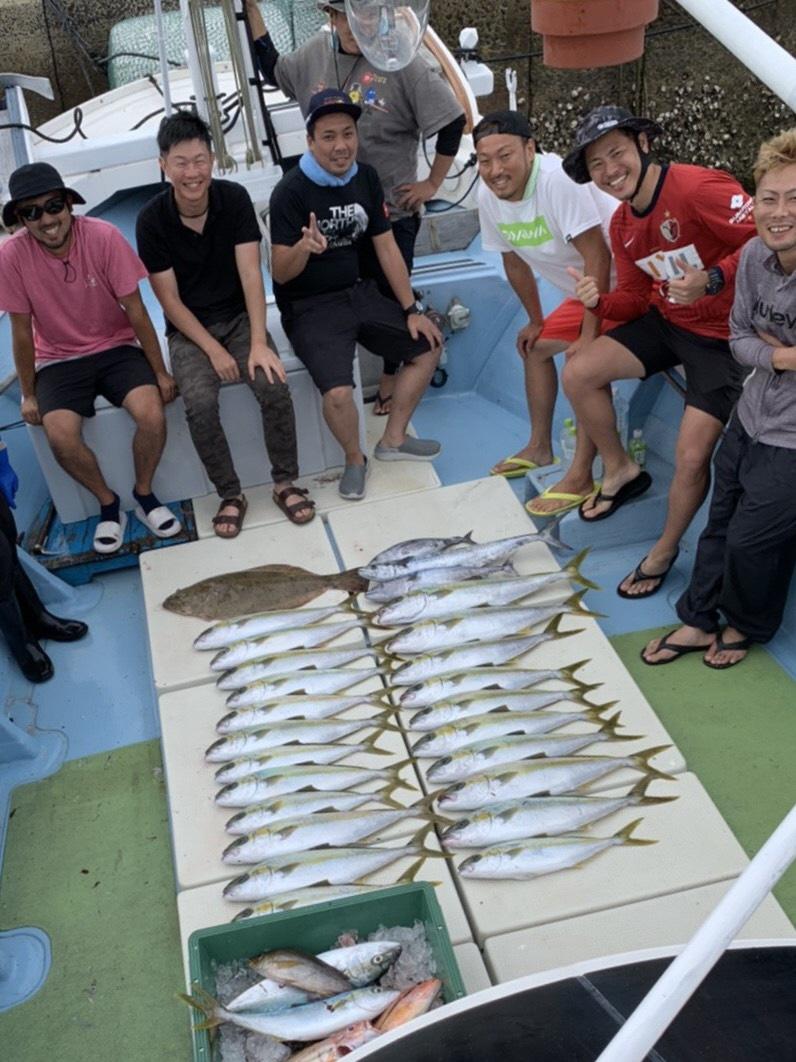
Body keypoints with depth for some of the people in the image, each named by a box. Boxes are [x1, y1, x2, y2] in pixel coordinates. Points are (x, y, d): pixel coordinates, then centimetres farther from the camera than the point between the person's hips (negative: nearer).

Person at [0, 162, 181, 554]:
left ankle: (144, 494, 2)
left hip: (117, 348, 0)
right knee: (60, 436, -27)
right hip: (59, 360, 0)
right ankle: (108, 503, 1)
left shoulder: (104, 236, -18)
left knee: (151, 414, -27)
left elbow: (135, 310, -10)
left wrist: (160, 372, -6)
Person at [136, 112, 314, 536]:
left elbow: (250, 274, -14)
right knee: (200, 404, -27)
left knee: (274, 385, -25)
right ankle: (230, 495, -8)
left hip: (239, 316, 1)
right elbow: (169, 300, -10)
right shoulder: (152, 220, -12)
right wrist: (214, 350, -18)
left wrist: (258, 343, -24)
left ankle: (286, 483, -7)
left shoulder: (234, 199, -9)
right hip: (188, 329, -1)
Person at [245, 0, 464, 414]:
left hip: (391, 209, -5)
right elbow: (273, 72, 20)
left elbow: (452, 122, -13)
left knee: (391, 295, 9)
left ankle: (391, 379, 27)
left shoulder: (404, 59, -16)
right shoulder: (317, 51, 2)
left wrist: (432, 184, -9)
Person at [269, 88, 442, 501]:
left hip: (358, 293, 7)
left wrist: (411, 310, 4)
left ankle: (392, 440, 19)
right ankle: (354, 458, 4)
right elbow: (280, 273, -19)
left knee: (428, 345, 7)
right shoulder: (291, 191, -18)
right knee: (338, 392, -28)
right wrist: (304, 247, -41)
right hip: (309, 308, -7)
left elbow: (386, 247, 6)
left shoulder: (366, 178, 1)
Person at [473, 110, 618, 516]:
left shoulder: (558, 179, -30)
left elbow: (597, 259, -30)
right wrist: (535, 321, 19)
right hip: (583, 290, 9)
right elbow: (514, 262, 11)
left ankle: (580, 478, -16)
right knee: (536, 348, 18)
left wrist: (588, 334, -28)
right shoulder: (488, 197, -5)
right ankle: (539, 447, 35)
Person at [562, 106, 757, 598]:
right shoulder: (622, 224, 4)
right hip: (665, 321, 8)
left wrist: (713, 279, -38)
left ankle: (666, 551, 13)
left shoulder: (698, 188, -24)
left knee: (692, 458, -14)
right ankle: (621, 471, 21)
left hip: (722, 336, -8)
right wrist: (599, 302, -12)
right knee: (579, 373, 0)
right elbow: (635, 297, 9)